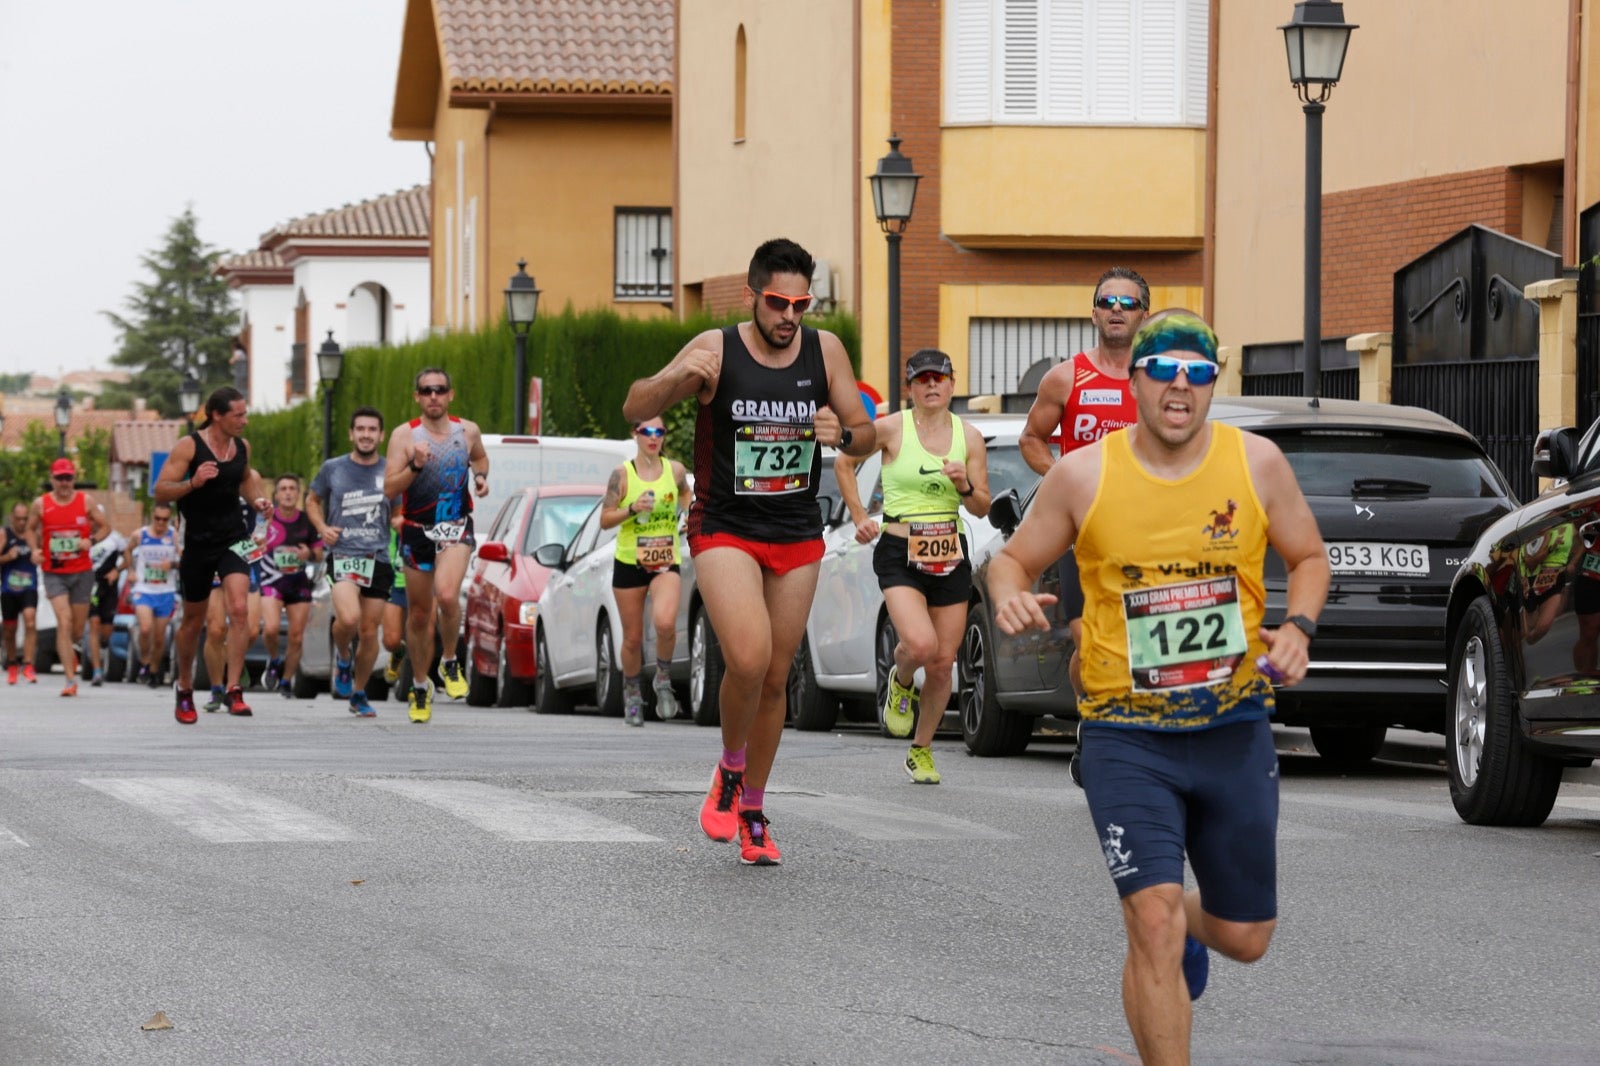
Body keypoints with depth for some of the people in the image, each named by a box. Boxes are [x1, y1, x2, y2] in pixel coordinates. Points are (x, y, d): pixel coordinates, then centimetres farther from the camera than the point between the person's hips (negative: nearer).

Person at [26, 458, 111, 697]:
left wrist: (92, 540, -13)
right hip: (54, 573, -1)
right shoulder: (41, 504, -1)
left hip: (82, 572, 2)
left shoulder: (86, 502, 0)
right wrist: (35, 549, -5)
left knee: (78, 627, 9)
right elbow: (31, 529, 14)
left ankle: (66, 650, 46)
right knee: (64, 621, -16)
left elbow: (105, 526, 7)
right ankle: (70, 679, -16)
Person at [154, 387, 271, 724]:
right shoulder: (189, 446, -12)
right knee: (193, 621, 10)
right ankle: (184, 691, 31)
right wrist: (192, 483, -31)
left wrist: (257, 499, 5)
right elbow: (161, 492, -14)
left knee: (239, 609, -18)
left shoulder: (242, 446, 3)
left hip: (234, 538, 3)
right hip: (198, 542, -3)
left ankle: (234, 690, -18)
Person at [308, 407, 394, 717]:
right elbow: (313, 501, 19)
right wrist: (322, 527, 1)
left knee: (369, 632, 5)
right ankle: (342, 656, 8)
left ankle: (359, 694, 23)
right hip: (343, 555, -2)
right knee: (349, 618, -25)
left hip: (378, 559, 2)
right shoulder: (333, 469, 5)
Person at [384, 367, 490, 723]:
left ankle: (449, 662, -2)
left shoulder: (468, 431, 2)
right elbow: (389, 488, -10)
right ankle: (419, 685, 29)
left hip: (456, 528, -1)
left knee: (447, 595, -26)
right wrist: (415, 466, -26)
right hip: (417, 531, 1)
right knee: (418, 613, 9)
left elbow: (480, 458, 25)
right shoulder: (404, 435, -5)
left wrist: (481, 476, 3)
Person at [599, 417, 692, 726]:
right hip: (629, 562, 0)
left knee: (665, 623, -27)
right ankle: (632, 694, 30)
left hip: (666, 562, 0)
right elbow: (605, 520, -4)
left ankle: (663, 679, -2)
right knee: (633, 639, 5)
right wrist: (632, 509, -19)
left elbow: (685, 493, 25)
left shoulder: (675, 470, 2)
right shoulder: (622, 474, -4)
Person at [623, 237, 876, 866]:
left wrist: (844, 435, -17)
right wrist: (678, 377, -33)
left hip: (797, 537, 4)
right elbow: (635, 411, -13)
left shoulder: (825, 350, -1)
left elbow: (868, 437, 6)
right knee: (748, 659, -24)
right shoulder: (717, 349, -10)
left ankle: (752, 814, 25)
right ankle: (729, 773, 4)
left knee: (775, 679, 8)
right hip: (724, 531, -4)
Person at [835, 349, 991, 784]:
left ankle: (922, 751, 22)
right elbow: (844, 463, 10)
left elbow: (982, 508, 8)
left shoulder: (969, 436, 5)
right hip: (899, 554, -3)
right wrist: (859, 517, 3)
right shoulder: (891, 429, -5)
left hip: (951, 555, 4)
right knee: (920, 645, -25)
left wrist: (965, 486, -12)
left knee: (943, 663, 3)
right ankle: (901, 683, 12)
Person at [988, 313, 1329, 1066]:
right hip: (1128, 737, -3)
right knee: (1155, 918, -18)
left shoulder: (1256, 464, -1)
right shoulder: (1083, 476, -6)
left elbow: (1309, 558, 12)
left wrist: (1297, 627, -8)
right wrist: (1009, 597, -17)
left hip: (1236, 730, 3)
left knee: (1245, 937, 12)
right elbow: (1014, 559, 7)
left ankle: (1182, 931, 49)